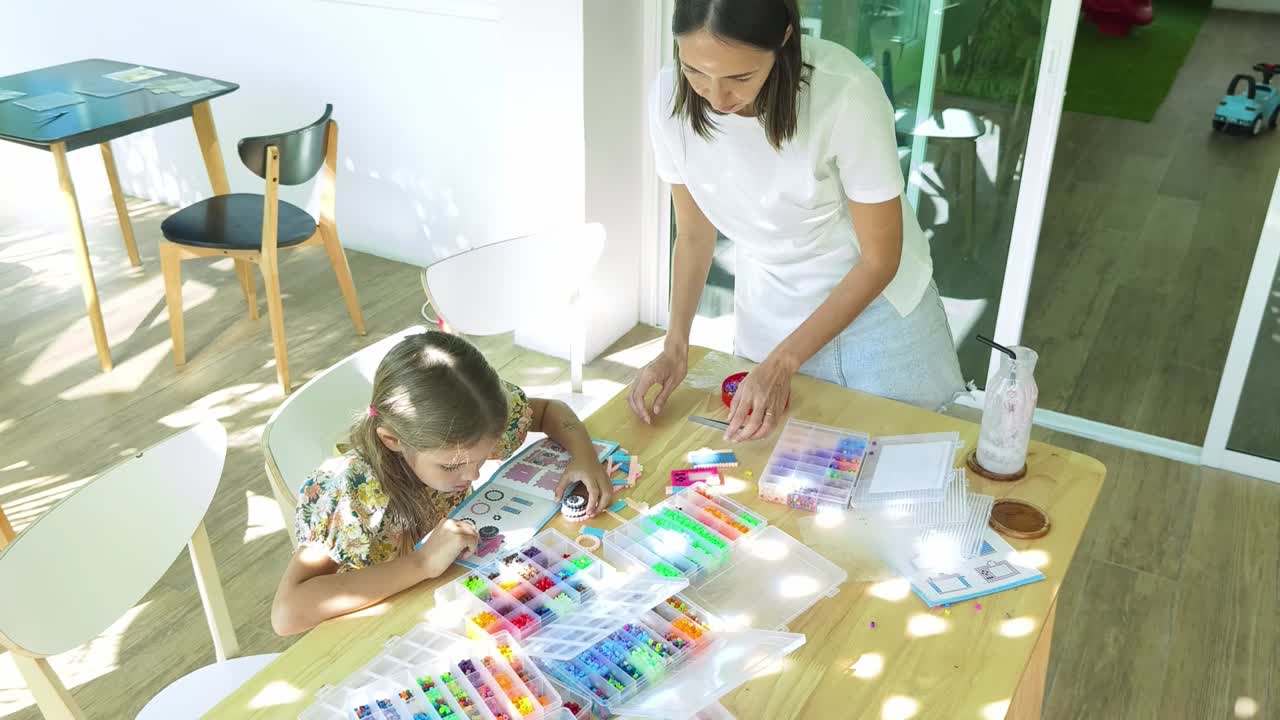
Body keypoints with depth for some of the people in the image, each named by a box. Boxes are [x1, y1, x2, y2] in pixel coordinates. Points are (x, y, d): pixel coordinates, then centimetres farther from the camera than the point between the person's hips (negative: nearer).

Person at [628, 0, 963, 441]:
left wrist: (782, 363, -23)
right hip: (766, 312, 3)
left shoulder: (846, 94, -31)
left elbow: (880, 259, -19)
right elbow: (693, 234, -3)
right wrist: (676, 345, -15)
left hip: (877, 306, -2)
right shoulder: (670, 97, -19)